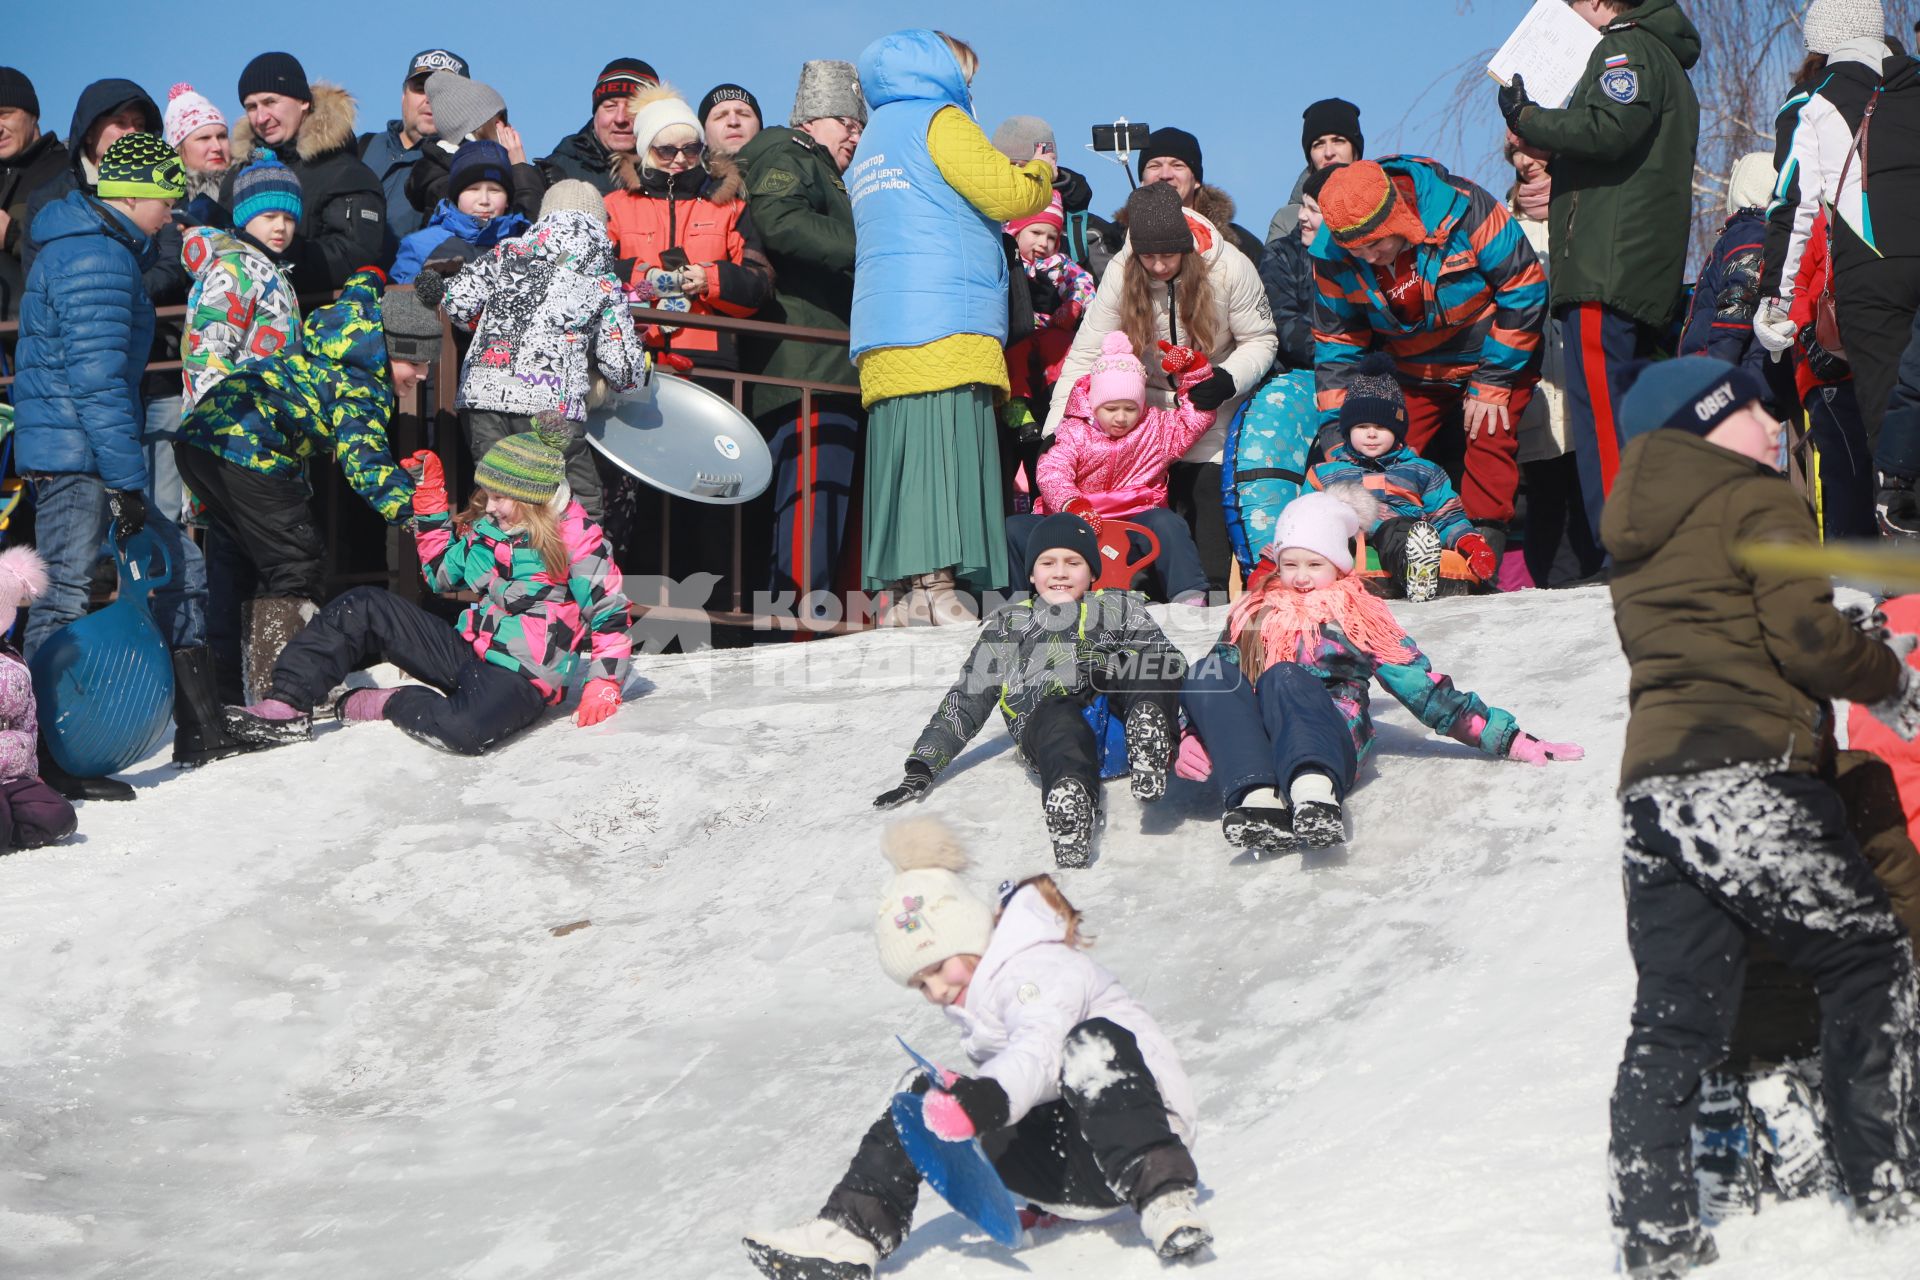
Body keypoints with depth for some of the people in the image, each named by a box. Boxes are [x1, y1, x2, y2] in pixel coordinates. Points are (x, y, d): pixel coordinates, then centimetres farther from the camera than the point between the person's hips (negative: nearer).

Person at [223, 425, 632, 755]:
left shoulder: (576, 538, -10)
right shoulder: (486, 525, 9)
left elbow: (611, 612, -5)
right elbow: (442, 575, 21)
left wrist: (604, 681, -16)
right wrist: (429, 497, 14)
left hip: (522, 679, -7)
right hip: (469, 651, 7)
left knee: (465, 731, -41)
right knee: (363, 607, -6)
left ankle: (383, 704, -13)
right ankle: (288, 706, -13)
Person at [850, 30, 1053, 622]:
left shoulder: (872, 140, 29)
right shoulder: (938, 118, 1)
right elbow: (1007, 193, -6)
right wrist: (1042, 173, 14)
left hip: (883, 334, 9)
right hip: (945, 323, -9)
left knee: (905, 457, 1)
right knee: (944, 447, -16)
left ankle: (907, 593, -6)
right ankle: (935, 586, -25)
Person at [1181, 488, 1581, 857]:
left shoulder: (1360, 617, 19)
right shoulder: (1254, 614, 25)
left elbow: (1427, 690, 15)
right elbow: (1211, 689, 19)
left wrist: (1510, 740, 7)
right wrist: (1192, 736, -4)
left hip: (1329, 752, -2)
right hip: (1254, 757, 2)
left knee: (1284, 677, -32)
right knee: (1205, 674, -25)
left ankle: (1314, 794, -63)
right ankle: (1258, 798, -48)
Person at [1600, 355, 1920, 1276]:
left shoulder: (1633, 541, 23)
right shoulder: (1757, 504, -1)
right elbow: (1805, 637, -11)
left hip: (1651, 784, 7)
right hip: (1750, 776, -7)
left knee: (1675, 1014, 6)